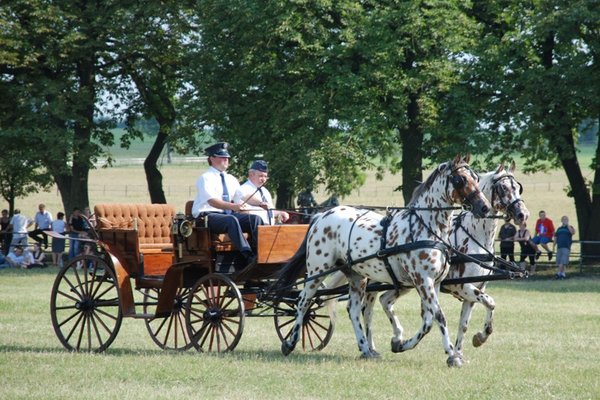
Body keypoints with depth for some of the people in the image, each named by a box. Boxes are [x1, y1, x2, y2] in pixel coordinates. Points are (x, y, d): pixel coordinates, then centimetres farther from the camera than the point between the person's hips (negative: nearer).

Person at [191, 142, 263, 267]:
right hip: (207, 217, -7)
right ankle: (248, 256, -45)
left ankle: (258, 254, -30)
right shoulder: (205, 178, -5)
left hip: (229, 215, 7)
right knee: (231, 220, -37)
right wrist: (233, 206, -36)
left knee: (255, 218, -17)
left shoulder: (231, 179, 19)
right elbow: (212, 201, -20)